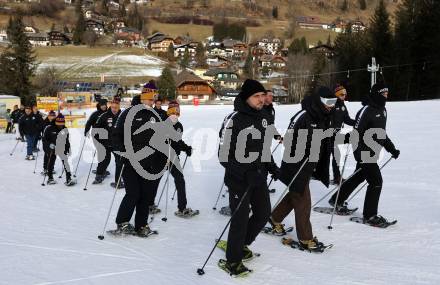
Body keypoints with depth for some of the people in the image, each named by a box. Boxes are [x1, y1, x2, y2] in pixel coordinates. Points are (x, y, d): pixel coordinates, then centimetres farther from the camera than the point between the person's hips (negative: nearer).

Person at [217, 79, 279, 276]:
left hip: (259, 177, 8)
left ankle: (241, 244, 39)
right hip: (239, 180, -8)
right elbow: (224, 156, -20)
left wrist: (269, 164, 9)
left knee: (263, 214, 17)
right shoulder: (234, 121, -20)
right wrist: (246, 173, -28)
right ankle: (232, 261, 20)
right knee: (241, 219, 0)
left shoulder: (262, 116, 4)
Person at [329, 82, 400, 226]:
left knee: (358, 178, 19)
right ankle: (369, 215, 5)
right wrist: (359, 153, -29)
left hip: (373, 153, 10)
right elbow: (357, 133, -22)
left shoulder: (382, 110, 11)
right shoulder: (366, 110, -17)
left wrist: (392, 149, 18)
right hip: (364, 153, -10)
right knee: (376, 182, -8)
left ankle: (337, 200, 34)